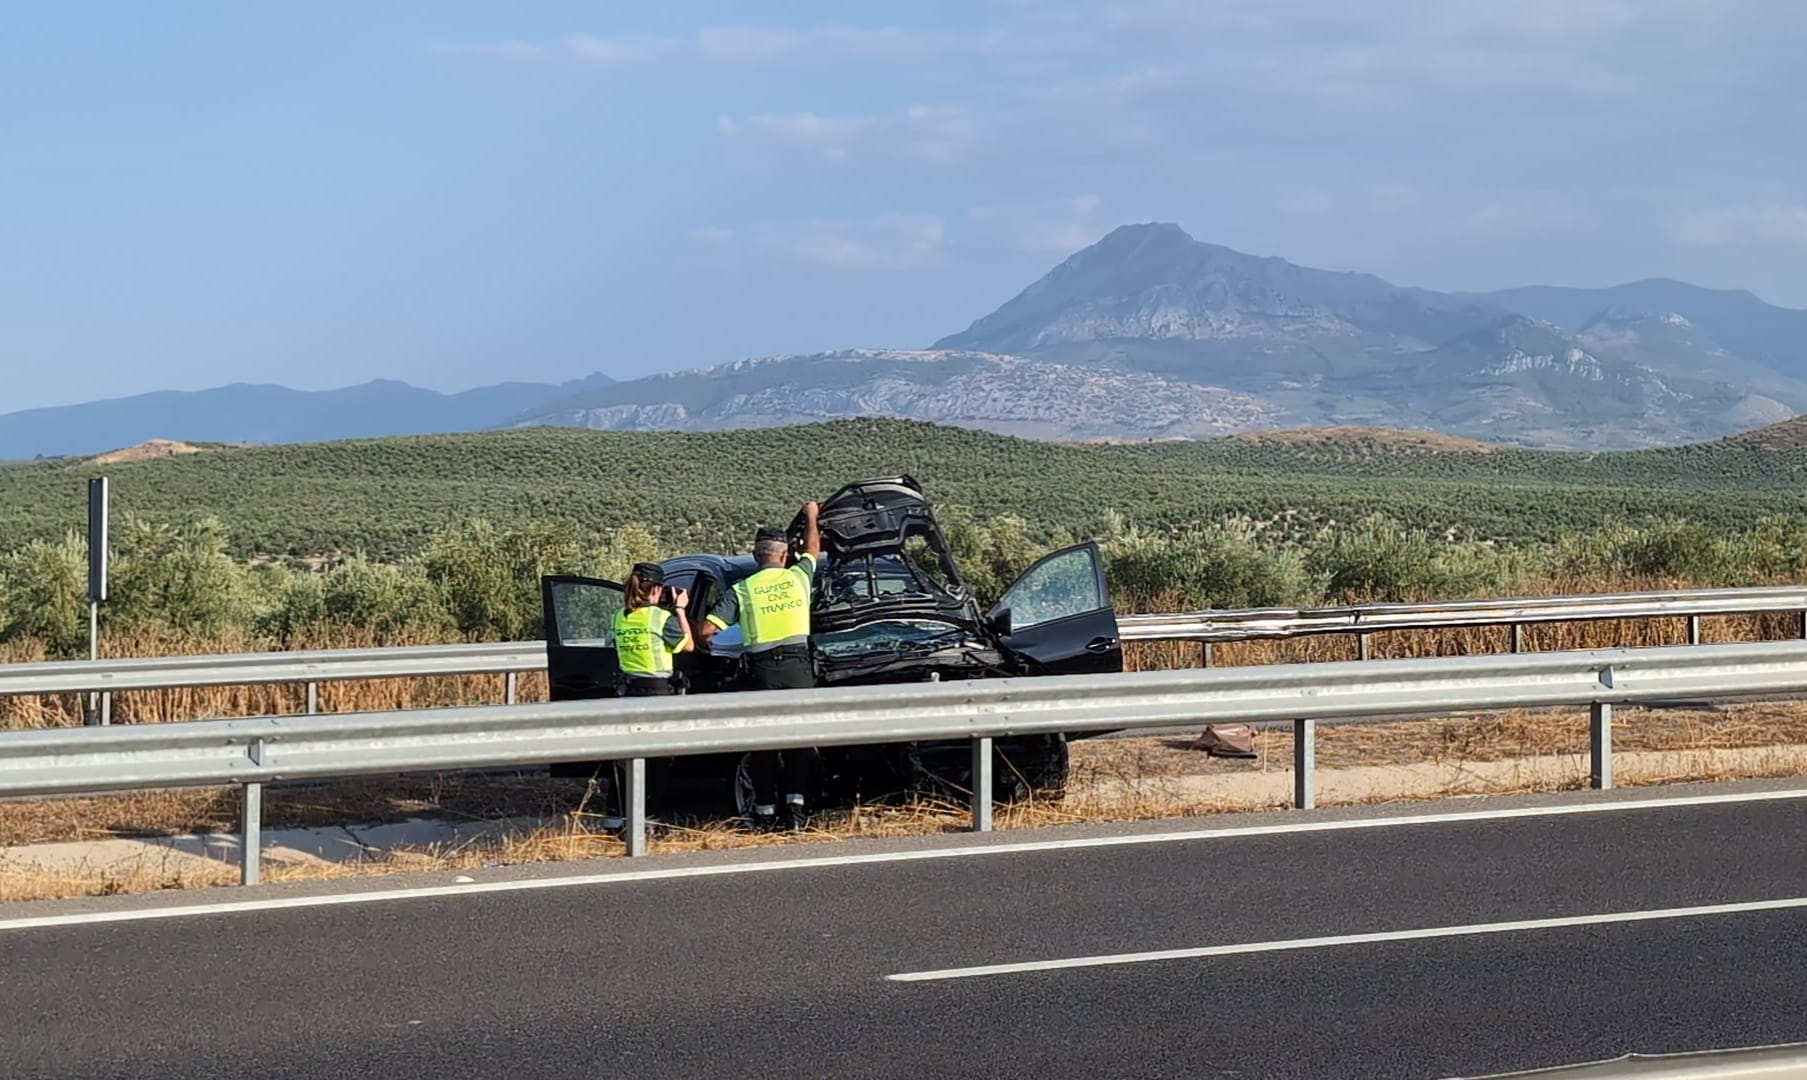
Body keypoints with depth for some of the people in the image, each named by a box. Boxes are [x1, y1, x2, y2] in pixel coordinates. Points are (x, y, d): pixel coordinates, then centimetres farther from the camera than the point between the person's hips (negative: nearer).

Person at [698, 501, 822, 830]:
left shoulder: (741, 590, 2)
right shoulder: (798, 577, 7)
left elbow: (705, 630, -3)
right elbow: (813, 549, 30)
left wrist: (705, 640, 21)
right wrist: (811, 517, 48)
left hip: (762, 671, 0)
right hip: (798, 668, 1)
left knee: (763, 745, 6)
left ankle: (765, 813, 6)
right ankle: (796, 805, -2)